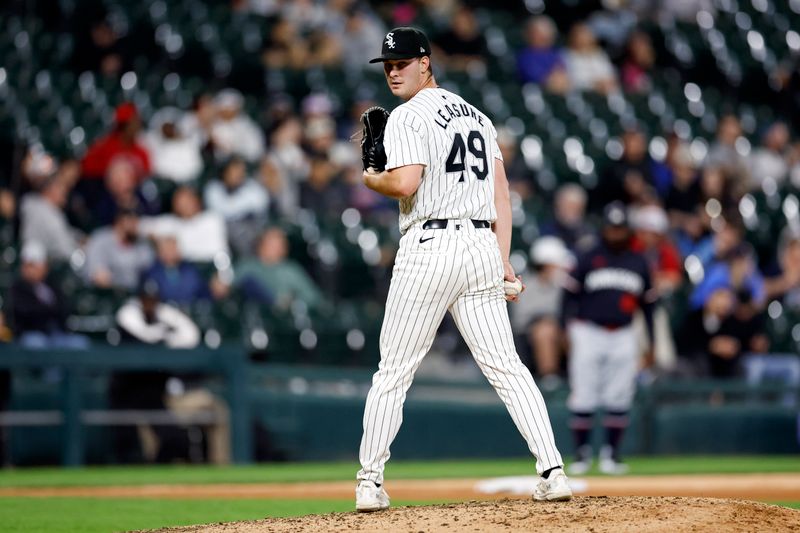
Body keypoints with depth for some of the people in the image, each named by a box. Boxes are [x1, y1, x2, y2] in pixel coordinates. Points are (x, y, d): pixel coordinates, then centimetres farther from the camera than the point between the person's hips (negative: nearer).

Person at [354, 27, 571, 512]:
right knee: (506, 366, 2)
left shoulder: (408, 117, -5)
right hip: (482, 246, 6)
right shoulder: (476, 114, 19)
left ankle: (370, 483, 6)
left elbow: (405, 184, -19)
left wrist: (372, 180, 3)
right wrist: (502, 258, 12)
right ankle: (554, 471, -9)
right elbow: (501, 189, 15)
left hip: (430, 248, -6)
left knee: (393, 372, 3)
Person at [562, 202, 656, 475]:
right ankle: (582, 453, 5)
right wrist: (570, 326, -9)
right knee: (583, 398, -5)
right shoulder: (588, 259, 3)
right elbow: (571, 295, 3)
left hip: (623, 337, 2)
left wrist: (651, 343, 13)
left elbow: (648, 303, 16)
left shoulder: (639, 263, 12)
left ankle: (611, 453, 9)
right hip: (589, 333, -2)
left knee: (619, 399, 0)